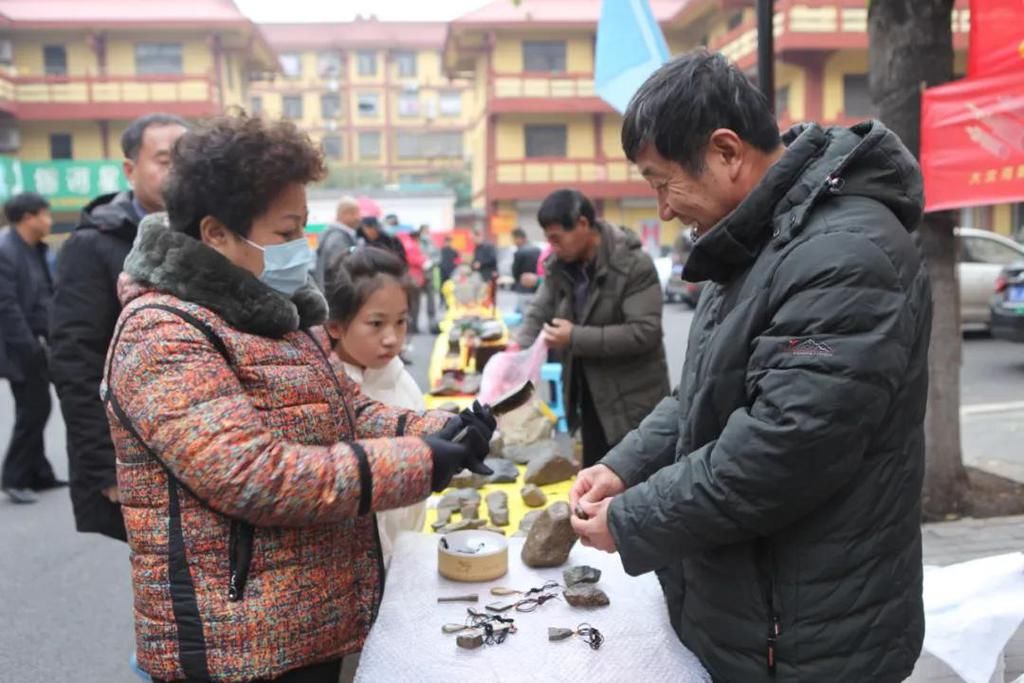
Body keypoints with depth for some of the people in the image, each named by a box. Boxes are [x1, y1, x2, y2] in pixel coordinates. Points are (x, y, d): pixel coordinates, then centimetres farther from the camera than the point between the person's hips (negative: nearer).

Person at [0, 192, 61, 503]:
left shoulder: (37, 249, 11)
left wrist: (51, 336, 6)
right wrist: (28, 346, -19)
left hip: (36, 344, 9)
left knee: (37, 409, 14)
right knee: (32, 411, -3)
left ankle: (38, 474, 25)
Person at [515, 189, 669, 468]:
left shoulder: (634, 265, -19)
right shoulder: (559, 266, 3)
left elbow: (645, 332, -25)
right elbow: (538, 314, 6)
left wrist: (576, 338, -25)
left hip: (633, 402, -6)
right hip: (589, 396, 6)